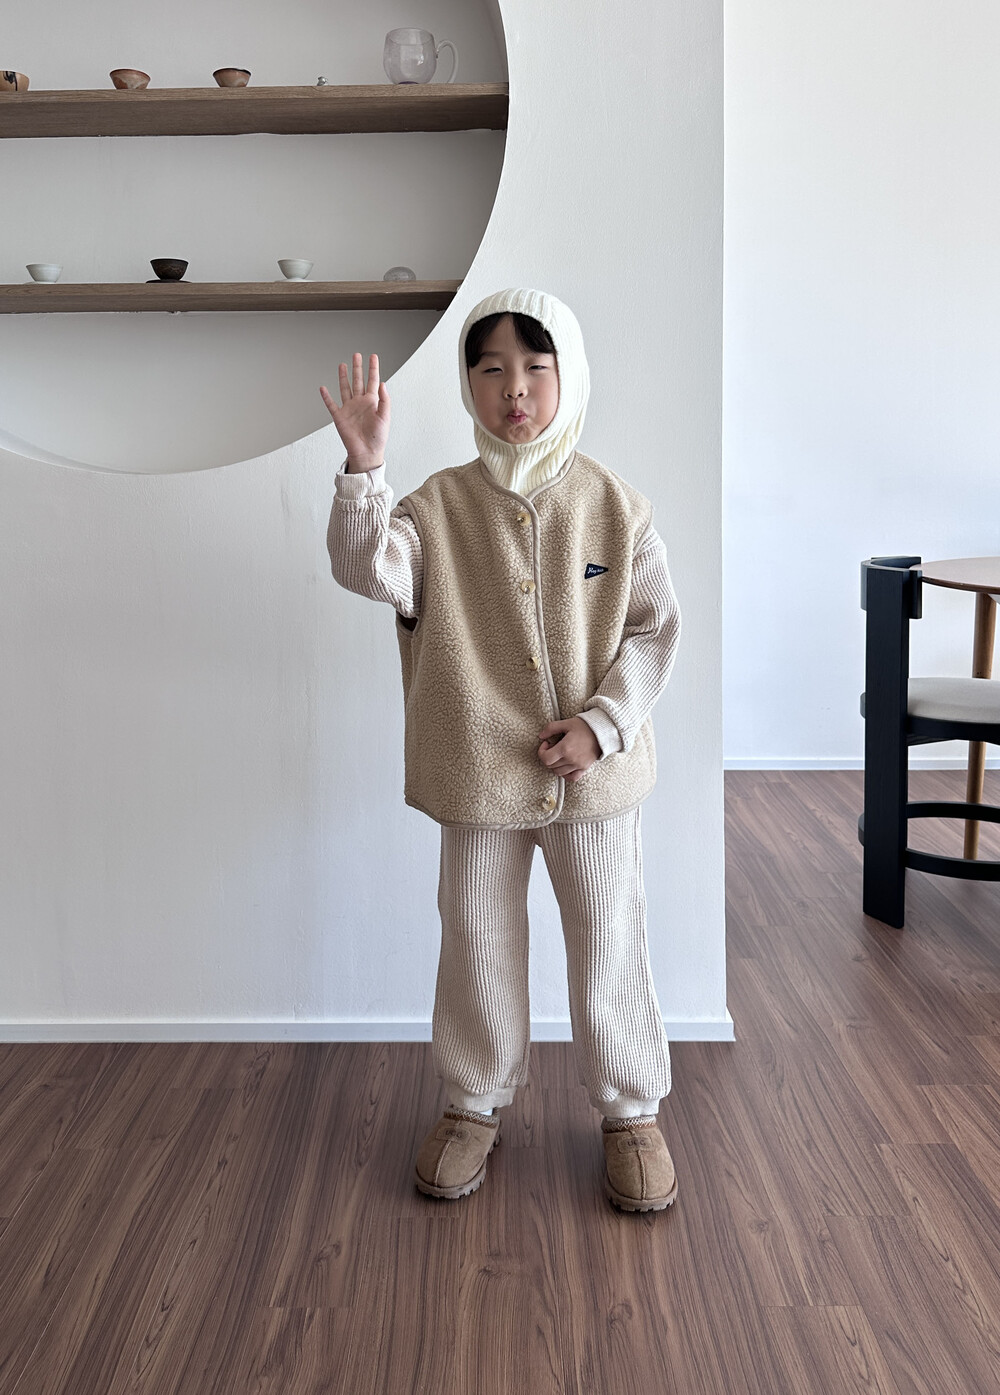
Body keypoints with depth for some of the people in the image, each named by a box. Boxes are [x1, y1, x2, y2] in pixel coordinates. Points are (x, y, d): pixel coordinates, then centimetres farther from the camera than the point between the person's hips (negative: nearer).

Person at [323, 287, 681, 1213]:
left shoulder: (616, 505, -3)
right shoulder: (439, 506, -3)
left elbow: (654, 630, -2)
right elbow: (369, 571, -18)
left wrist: (603, 722, -13)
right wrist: (365, 471, -30)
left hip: (595, 772, 0)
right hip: (478, 774, 1)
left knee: (609, 945, 10)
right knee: (479, 944, 14)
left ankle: (631, 1108, 31)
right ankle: (476, 1101, 35)